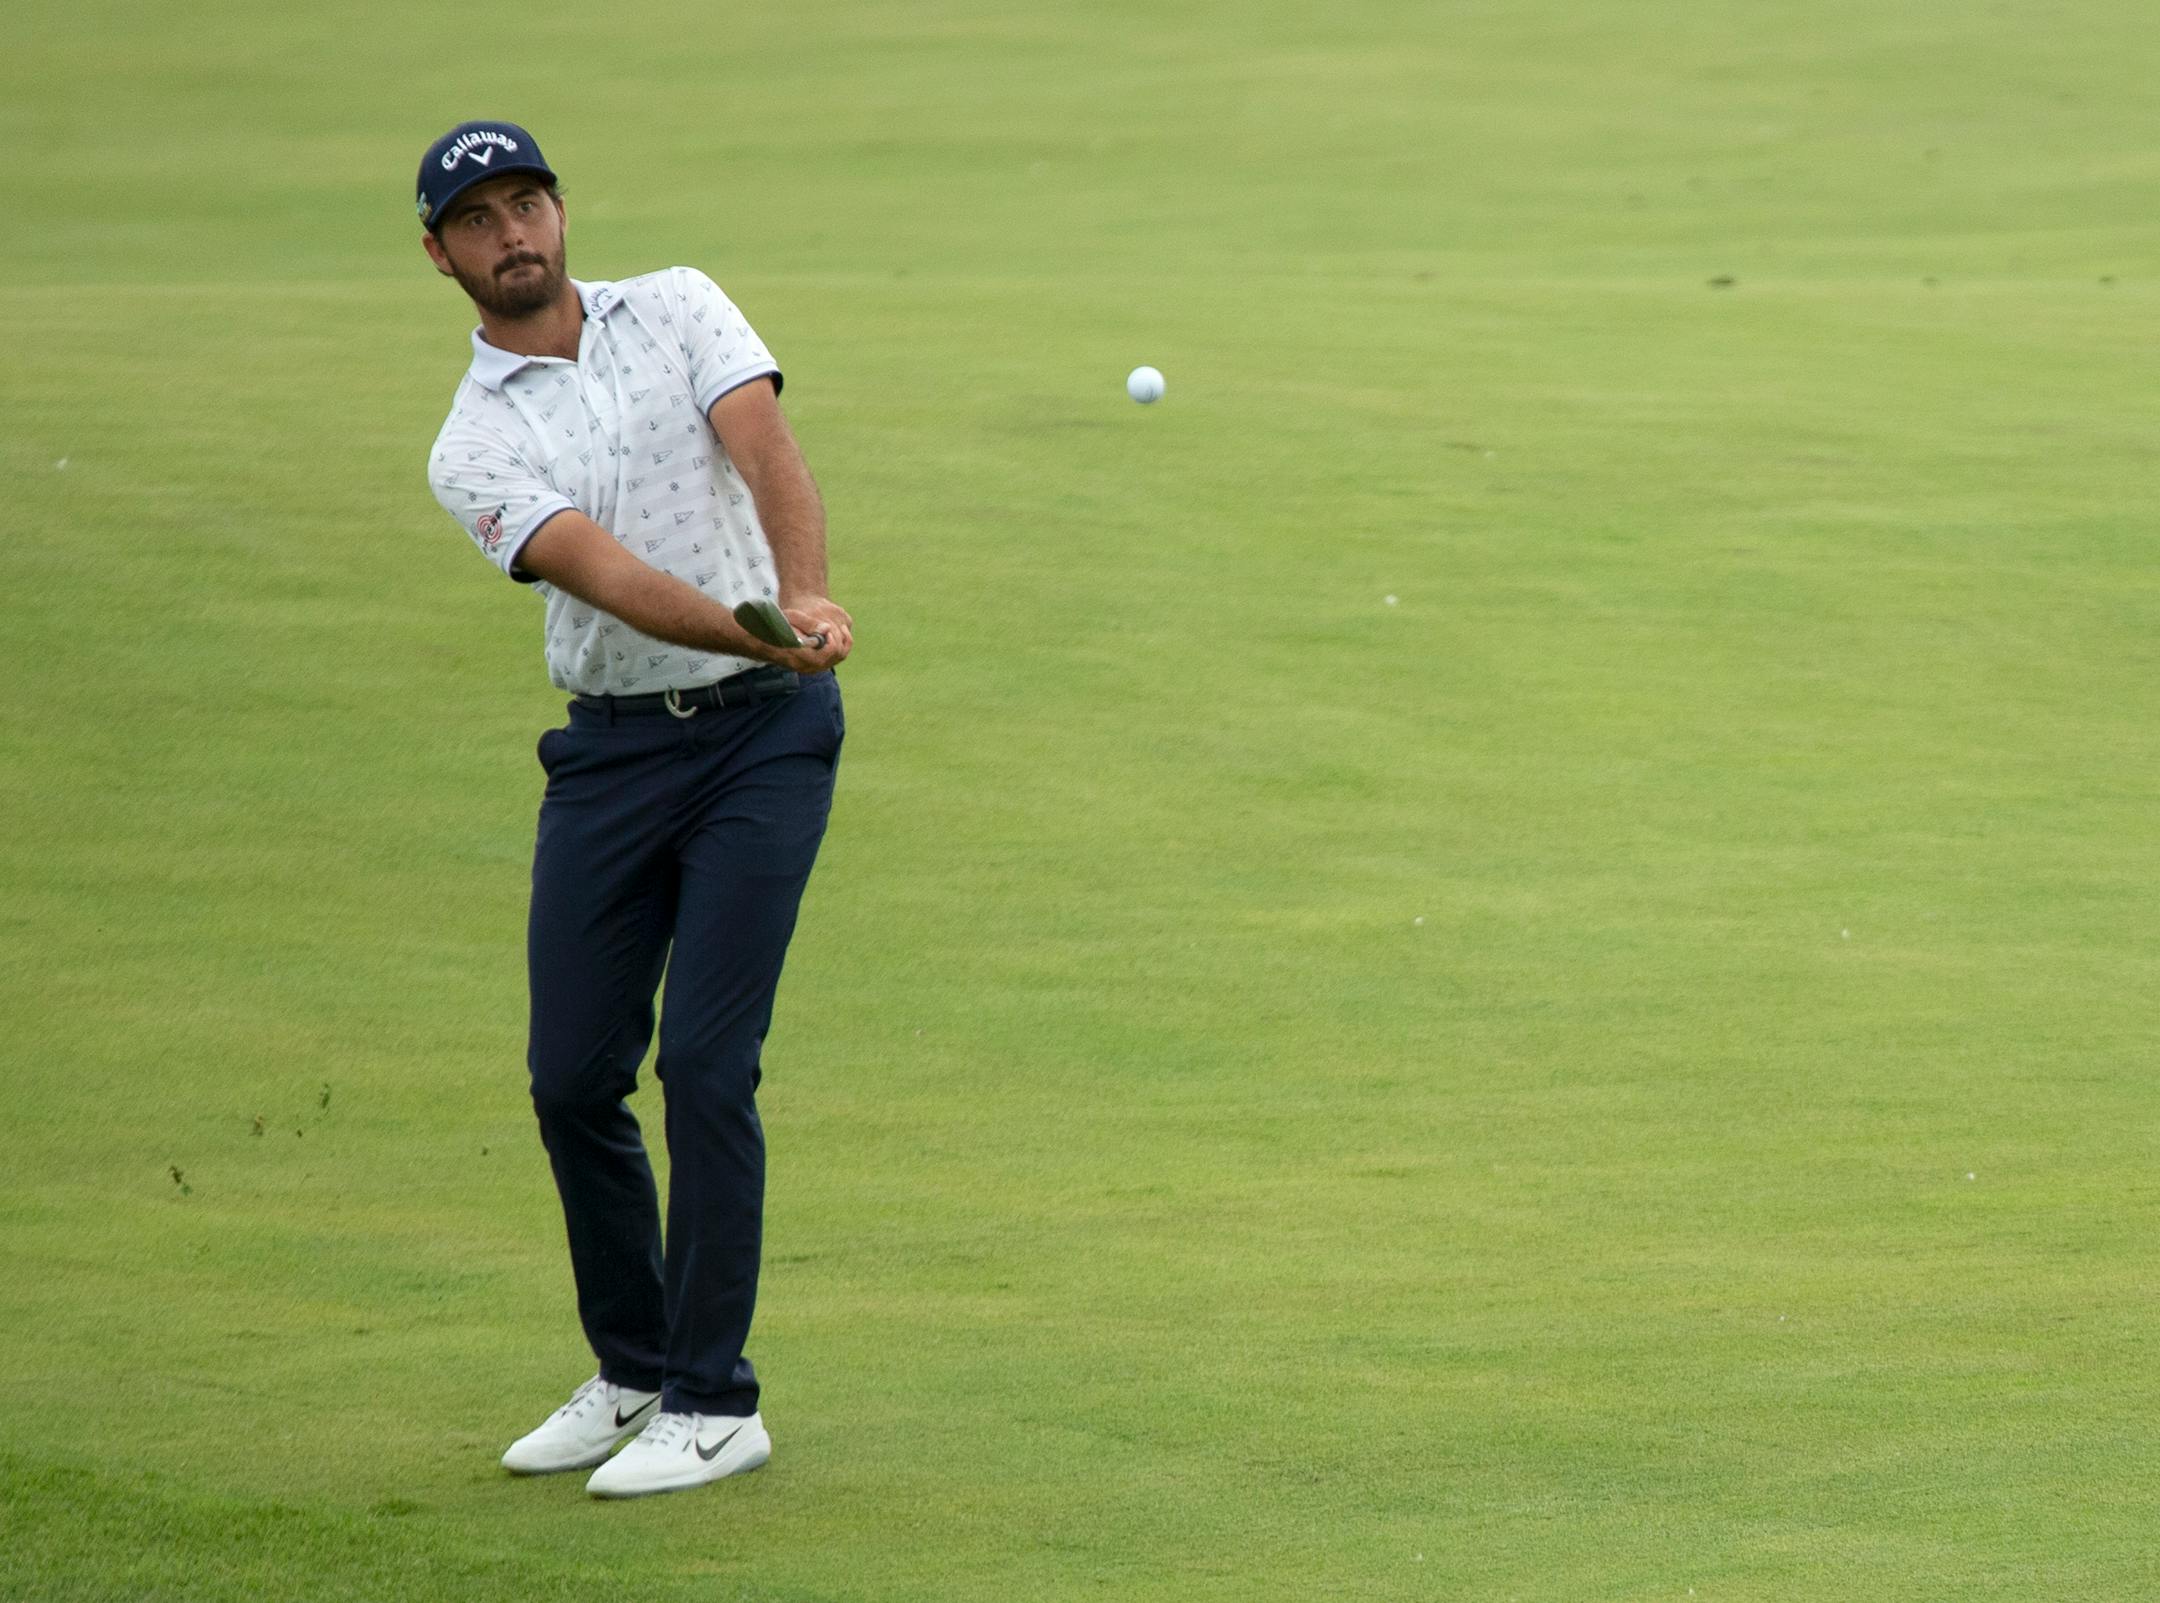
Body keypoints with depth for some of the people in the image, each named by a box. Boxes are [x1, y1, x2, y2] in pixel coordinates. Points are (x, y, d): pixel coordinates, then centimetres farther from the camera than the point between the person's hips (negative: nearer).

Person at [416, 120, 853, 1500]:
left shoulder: (678, 308, 3)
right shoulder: (475, 447, 0)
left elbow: (770, 455, -15)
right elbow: (609, 577, -18)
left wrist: (806, 600, -35)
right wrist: (753, 633, -37)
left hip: (764, 729, -2)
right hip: (612, 750, 2)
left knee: (706, 1062, -10)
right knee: (574, 1078, 3)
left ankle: (715, 1403, -1)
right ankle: (634, 1374, 23)